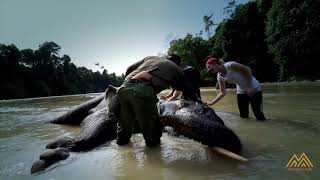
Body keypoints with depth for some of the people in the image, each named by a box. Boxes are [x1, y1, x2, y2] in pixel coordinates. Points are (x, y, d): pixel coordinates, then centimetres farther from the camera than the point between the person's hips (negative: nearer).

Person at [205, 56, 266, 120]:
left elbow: (248, 70, -20)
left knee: (259, 115, -4)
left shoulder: (229, 65, -25)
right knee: (243, 115, 6)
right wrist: (212, 103, -6)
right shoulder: (219, 77, -5)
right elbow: (223, 92, 1)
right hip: (241, 91, 6)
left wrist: (250, 87, -20)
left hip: (254, 89, -6)